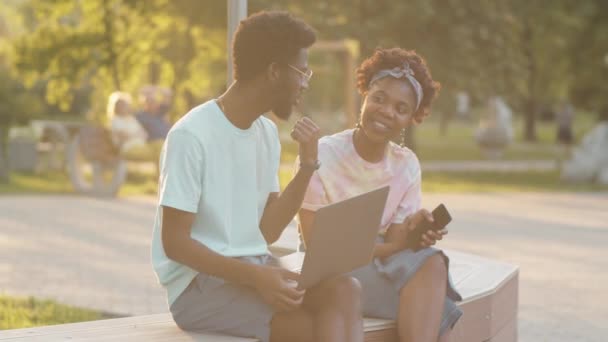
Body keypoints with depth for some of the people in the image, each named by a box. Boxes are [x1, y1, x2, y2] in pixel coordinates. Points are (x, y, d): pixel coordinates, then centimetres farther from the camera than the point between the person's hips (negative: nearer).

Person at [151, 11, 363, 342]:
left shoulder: (268, 133, 12)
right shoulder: (192, 135, -14)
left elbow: (267, 231, 9)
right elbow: (175, 242, -16)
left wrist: (308, 166, 0)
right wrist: (255, 276, -28)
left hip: (256, 270, 7)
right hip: (200, 281, -7)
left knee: (344, 289, -24)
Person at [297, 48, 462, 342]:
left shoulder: (407, 166, 3)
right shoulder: (322, 157, -12)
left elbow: (394, 242, -3)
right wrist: (397, 246, -24)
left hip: (385, 267, 5)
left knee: (432, 263, -29)